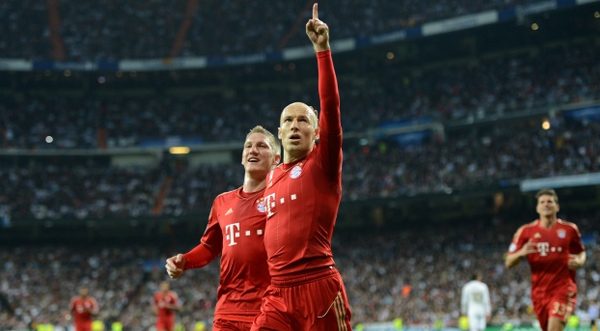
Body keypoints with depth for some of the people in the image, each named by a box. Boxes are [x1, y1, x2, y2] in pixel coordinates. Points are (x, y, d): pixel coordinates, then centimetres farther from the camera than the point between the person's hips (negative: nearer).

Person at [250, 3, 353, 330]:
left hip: (319, 290, -5)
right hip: (277, 296, 5)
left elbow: (331, 107, -12)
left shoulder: (323, 165, 1)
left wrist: (322, 49, -17)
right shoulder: (272, 177, 19)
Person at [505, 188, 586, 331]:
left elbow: (581, 252, 18)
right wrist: (521, 253, -20)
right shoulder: (526, 231, 1)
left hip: (563, 289, -2)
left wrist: (580, 261, -7)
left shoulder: (569, 229, 2)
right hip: (539, 291, 2)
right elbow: (509, 262, 1)